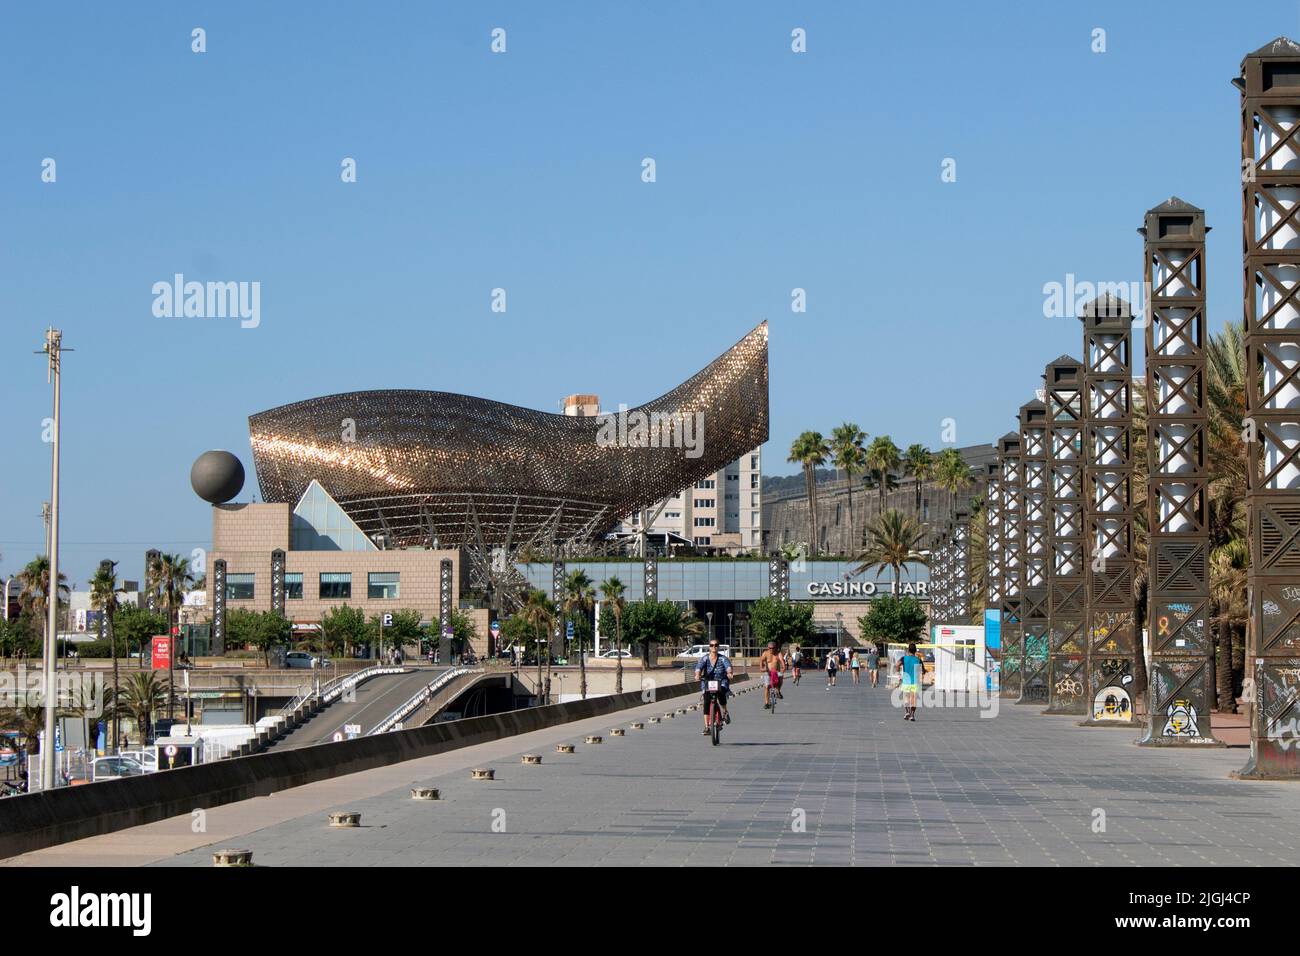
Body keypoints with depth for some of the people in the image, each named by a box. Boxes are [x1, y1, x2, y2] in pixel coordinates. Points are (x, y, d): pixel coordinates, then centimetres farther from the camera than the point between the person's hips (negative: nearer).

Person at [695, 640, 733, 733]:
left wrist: (729, 673, -44)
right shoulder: (704, 658, -1)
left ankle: (725, 712, -7)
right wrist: (697, 674, -39)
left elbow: (728, 666, -21)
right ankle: (706, 726, -9)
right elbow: (699, 666, -17)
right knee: (706, 703, -13)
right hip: (707, 683, 1)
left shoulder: (723, 658, -2)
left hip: (721, 683, -1)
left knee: (721, 693, -33)